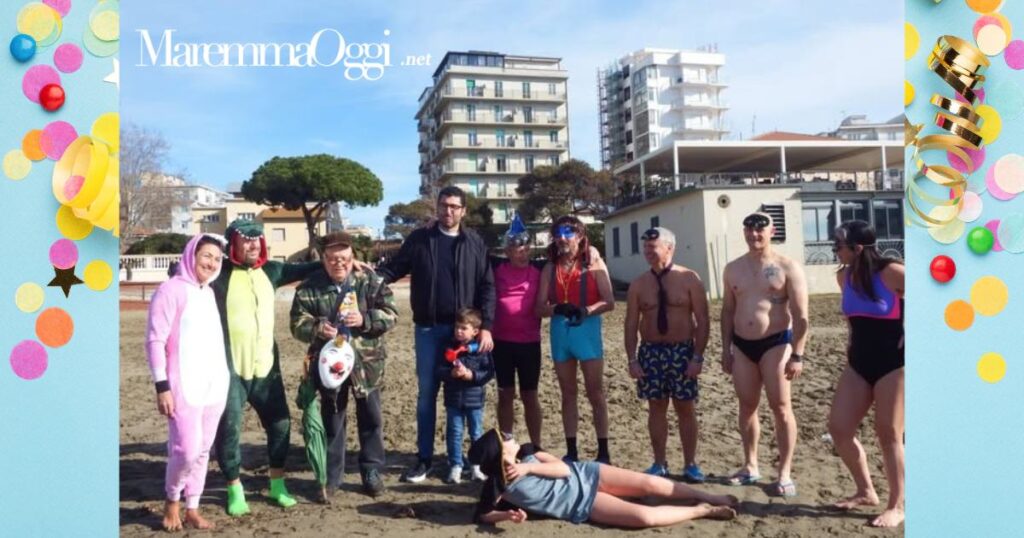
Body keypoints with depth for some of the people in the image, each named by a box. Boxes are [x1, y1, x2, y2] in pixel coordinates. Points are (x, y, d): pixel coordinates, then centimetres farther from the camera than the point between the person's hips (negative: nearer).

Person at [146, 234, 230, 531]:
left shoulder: (210, 292, 12)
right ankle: (171, 500, 19)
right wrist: (162, 385, -15)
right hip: (184, 386, -6)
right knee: (187, 449, -8)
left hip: (215, 384, 6)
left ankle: (192, 509, 22)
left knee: (203, 450, 10)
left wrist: (222, 377, 13)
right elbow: (155, 340, -11)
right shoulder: (171, 289, -8)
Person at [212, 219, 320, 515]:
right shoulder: (219, 273, -9)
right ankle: (234, 489, 22)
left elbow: (301, 270, 15)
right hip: (229, 368, -5)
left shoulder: (269, 270, 7)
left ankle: (277, 483, 29)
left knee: (279, 422, 11)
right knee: (229, 428, 2)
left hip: (266, 366, 5)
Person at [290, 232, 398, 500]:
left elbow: (391, 314, -6)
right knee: (332, 421, 11)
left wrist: (365, 319, -23)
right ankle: (332, 477, 25)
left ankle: (372, 472, 27)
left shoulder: (370, 281, -4)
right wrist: (317, 328, -26)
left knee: (371, 419, 10)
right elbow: (297, 323, -5)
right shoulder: (309, 287, -3)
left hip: (366, 362, 0)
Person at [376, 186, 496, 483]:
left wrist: (485, 327, -9)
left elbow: (487, 286, -1)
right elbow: (394, 268, 3)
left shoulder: (475, 243, 1)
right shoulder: (419, 239, 3)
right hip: (428, 328, 1)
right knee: (426, 392, 6)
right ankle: (424, 458, 16)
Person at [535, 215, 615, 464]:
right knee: (568, 394, 11)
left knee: (595, 393, 3)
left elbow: (609, 302, -8)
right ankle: (571, 451, 20)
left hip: (587, 329, -3)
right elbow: (540, 307, 0)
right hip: (559, 331, 4)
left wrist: (586, 310, -24)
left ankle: (603, 451, 11)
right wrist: (558, 308, -21)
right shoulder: (550, 268, 6)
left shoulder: (594, 264, -2)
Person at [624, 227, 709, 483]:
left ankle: (690, 464, 18)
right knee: (656, 409, 8)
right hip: (650, 351, 2)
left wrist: (697, 357, -11)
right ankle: (659, 463, 19)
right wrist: (632, 359, -3)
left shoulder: (689, 279, -4)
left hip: (682, 351, -2)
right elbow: (631, 324, 4)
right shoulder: (638, 284, 3)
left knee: (686, 409, 6)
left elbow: (703, 321, -5)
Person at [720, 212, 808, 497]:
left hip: (776, 343, -4)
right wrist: (726, 349, 9)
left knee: (781, 407, -2)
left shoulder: (788, 268, -5)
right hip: (742, 345, 5)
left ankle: (785, 473, 6)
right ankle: (750, 466, 21)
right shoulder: (733, 269, 9)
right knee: (747, 406, 9)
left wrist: (797, 355, -15)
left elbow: (800, 315, -9)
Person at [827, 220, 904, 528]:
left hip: (893, 363, -6)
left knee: (888, 435, -2)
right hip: (859, 363, 7)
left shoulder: (892, 273, -16)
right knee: (838, 428, 2)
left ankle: (897, 506, 13)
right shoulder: (844, 276, 4)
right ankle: (866, 492, 20)